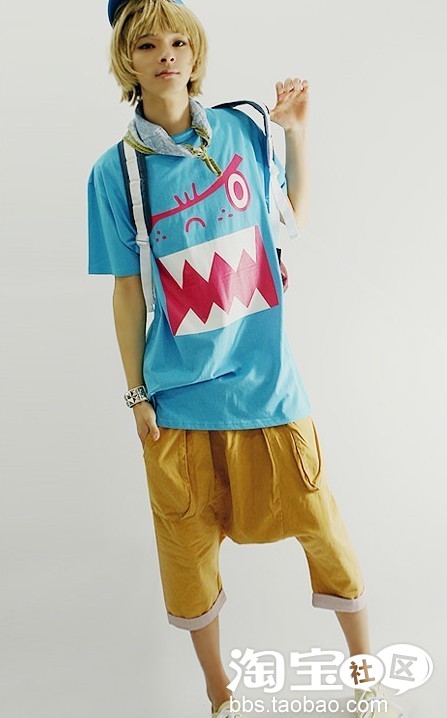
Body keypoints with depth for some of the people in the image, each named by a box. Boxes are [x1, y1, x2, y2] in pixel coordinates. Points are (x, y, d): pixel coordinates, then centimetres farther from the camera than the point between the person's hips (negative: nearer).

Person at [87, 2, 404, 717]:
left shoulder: (241, 130, 1)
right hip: (178, 393, 0)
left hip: (267, 379, 1)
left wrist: (296, 130, 2)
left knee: (322, 526, 9)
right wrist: (136, 395, 2)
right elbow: (128, 290, 0)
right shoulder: (115, 172, -3)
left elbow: (296, 216, 14)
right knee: (189, 546, 12)